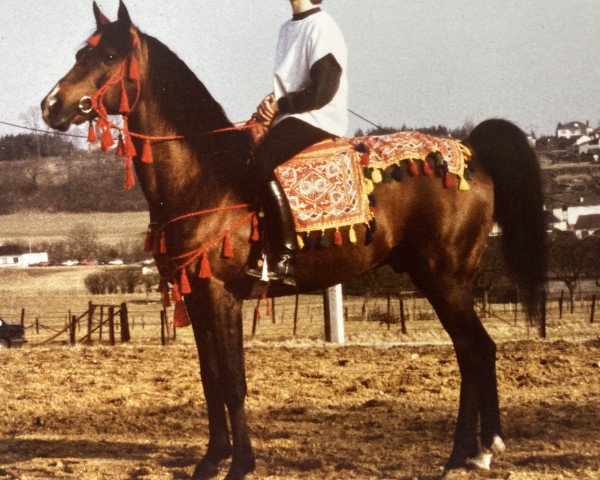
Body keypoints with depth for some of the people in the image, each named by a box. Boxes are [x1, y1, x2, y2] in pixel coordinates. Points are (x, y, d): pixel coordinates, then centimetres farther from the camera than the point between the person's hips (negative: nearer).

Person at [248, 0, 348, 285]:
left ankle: (285, 257, -31)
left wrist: (280, 105, -12)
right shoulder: (289, 28, 19)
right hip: (287, 118, 10)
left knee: (262, 161, -30)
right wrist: (272, 104, 2)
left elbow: (321, 92, -18)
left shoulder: (321, 27, -10)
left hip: (319, 121, -10)